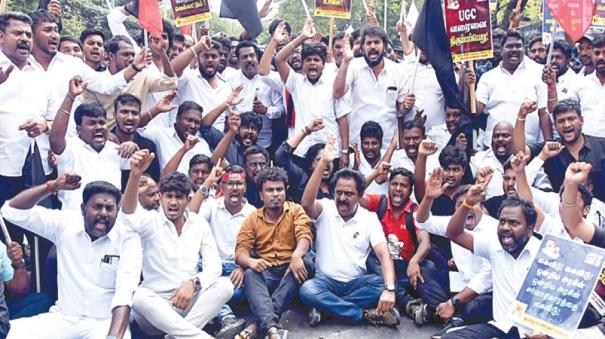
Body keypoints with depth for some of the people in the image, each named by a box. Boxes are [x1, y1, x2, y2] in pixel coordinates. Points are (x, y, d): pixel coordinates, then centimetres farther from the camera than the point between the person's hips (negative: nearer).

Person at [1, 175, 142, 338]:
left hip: (104, 322, -3)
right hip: (63, 317, 3)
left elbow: (124, 293, -19)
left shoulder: (128, 239, -9)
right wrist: (53, 186, -12)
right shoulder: (65, 223, 0)